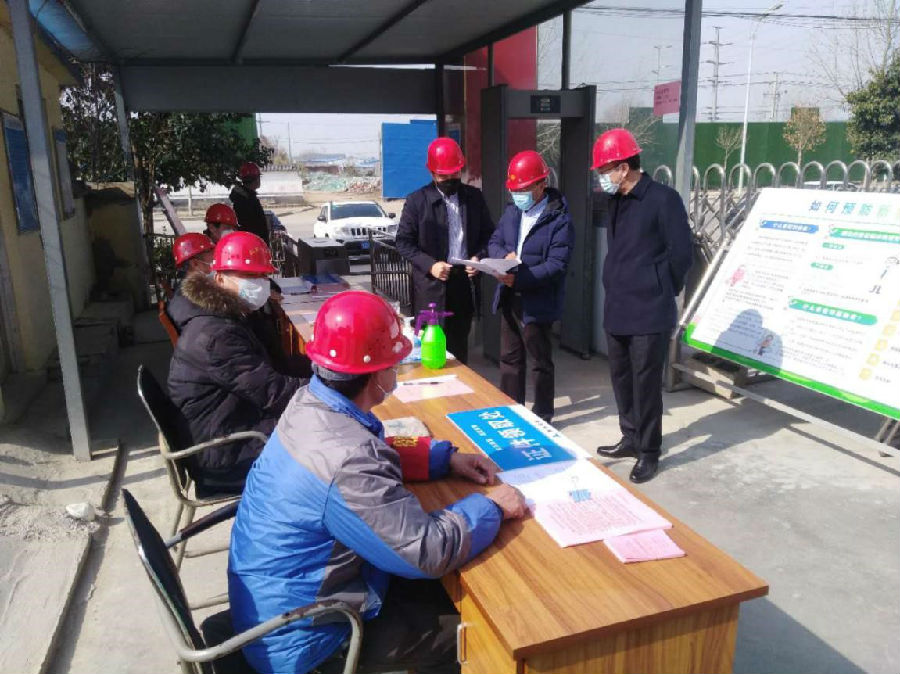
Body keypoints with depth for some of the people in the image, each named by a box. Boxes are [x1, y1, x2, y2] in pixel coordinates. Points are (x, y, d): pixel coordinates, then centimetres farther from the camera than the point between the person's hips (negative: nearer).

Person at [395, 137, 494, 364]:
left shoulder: (475, 197, 6)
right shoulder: (417, 200, -3)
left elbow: (488, 234, 13)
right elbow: (403, 242, -2)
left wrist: (479, 256, -7)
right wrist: (429, 265, -16)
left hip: (465, 283, 3)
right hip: (431, 286, -3)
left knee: (459, 346, 13)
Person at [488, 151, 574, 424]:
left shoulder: (559, 220, -14)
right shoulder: (511, 212, 8)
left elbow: (556, 265, -20)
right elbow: (494, 242, 13)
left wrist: (519, 279, -29)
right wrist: (504, 255, -11)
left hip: (537, 301, -6)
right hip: (509, 298, 7)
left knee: (540, 361, 8)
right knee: (509, 358, 17)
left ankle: (542, 416, 24)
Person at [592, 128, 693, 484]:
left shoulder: (663, 198, -13)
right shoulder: (616, 201, 11)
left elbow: (680, 253, -11)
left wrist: (662, 292, -1)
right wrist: (616, 287, 14)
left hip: (649, 312, -8)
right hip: (617, 308, 8)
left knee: (646, 383, 0)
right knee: (621, 377, 16)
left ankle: (649, 452, 14)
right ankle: (631, 438, 33)